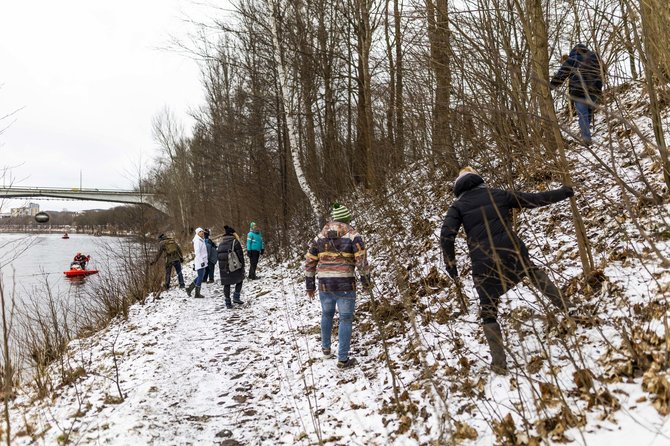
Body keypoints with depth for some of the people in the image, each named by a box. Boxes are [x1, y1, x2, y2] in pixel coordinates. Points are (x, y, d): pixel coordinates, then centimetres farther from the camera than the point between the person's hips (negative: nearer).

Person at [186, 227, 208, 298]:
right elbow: (197, 252, -19)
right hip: (200, 261, -9)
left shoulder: (201, 240, 16)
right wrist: (201, 261, -22)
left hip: (203, 261, 9)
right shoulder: (197, 241, -12)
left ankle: (189, 288, 22)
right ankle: (197, 293, 6)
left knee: (201, 276, 16)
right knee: (200, 277, -3)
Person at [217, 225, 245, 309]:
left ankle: (228, 302, 10)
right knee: (239, 280, 16)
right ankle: (236, 297, 6)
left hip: (223, 268, 4)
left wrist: (222, 268, 17)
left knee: (226, 284, 9)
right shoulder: (235, 242, -7)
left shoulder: (221, 243, 11)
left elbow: (219, 256, 13)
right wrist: (242, 267, -4)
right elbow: (240, 255, -10)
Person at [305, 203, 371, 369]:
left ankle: (326, 348, 39)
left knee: (327, 314, 26)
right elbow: (362, 260, -10)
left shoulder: (320, 236, 8)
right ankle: (343, 359, 9)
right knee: (345, 320, 7)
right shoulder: (353, 235, -4)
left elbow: (309, 262, 9)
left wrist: (310, 285, 17)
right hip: (345, 285, -4)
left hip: (325, 285, 4)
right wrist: (366, 280, 4)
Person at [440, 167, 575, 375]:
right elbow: (534, 199, 18)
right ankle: (563, 304, 40)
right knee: (534, 272, 39)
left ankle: (499, 363, 13)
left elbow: (446, 236, -7)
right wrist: (562, 192, 32)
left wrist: (451, 265, 2)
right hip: (512, 252, 2)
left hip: (484, 264, -2)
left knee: (489, 313, 16)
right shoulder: (498, 194, 13)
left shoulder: (458, 206, 8)